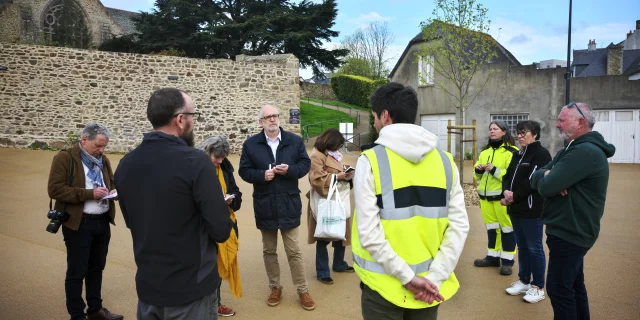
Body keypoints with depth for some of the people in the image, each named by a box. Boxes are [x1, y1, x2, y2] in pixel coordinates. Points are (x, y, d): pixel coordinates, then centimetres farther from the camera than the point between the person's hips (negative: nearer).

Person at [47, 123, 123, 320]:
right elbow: (55, 189, -17)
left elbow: (112, 182, 21)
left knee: (97, 268, 18)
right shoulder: (64, 158, -9)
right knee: (76, 272, 5)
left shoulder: (103, 160, 11)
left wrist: (112, 191, -3)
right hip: (79, 224, -6)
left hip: (103, 222, 7)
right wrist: (90, 193, -22)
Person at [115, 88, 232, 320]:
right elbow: (221, 231, -18)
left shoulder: (125, 164, -3)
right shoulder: (195, 161, -22)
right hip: (191, 288, -5)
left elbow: (131, 222, 12)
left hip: (147, 286, 5)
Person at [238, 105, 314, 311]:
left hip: (289, 204, -1)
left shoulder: (295, 140, 0)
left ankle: (302, 290, 20)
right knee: (269, 251, 15)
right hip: (265, 205, 1)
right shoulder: (250, 144, -1)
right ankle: (275, 287, 32)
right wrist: (262, 175, -20)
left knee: (293, 251, 6)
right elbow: (244, 171, -2)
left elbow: (305, 164, 1)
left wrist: (290, 170, -18)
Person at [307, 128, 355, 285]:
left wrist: (346, 173, 3)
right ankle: (322, 272, 13)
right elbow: (317, 179, -21)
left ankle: (339, 264, 35)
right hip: (326, 202, -9)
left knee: (342, 233, 16)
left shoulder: (333, 153, 14)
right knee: (324, 237, 1)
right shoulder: (317, 155, -14)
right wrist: (337, 176, -21)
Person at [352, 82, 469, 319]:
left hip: (384, 284, -3)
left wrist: (408, 277, -14)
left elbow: (369, 234, -19)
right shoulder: (445, 161, -1)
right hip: (429, 286, 4)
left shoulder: (371, 160, -13)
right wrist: (435, 277, -6)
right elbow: (459, 226, -5)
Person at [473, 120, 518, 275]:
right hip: (485, 196, 7)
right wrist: (478, 170, -2)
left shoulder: (511, 152, -7)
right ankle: (493, 257, 26)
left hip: (502, 196, -7)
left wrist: (495, 170, -24)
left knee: (507, 228, 3)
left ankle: (507, 260, 12)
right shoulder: (485, 152, 16)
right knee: (491, 228, 15)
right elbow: (478, 176, 20)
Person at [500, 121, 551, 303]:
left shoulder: (542, 154, -10)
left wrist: (513, 197, -14)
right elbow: (508, 176, 11)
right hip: (516, 208, 8)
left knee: (534, 248, 2)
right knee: (522, 246, 16)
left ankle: (538, 287, 14)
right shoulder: (518, 155, 16)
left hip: (532, 209, -8)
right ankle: (524, 281, 28)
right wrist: (506, 191, -9)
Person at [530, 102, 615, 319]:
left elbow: (546, 187, -28)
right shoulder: (572, 149, 13)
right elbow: (535, 177, 7)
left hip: (568, 233, -10)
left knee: (558, 289, -1)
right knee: (573, 285, 20)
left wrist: (547, 177, -6)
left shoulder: (585, 151, -22)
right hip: (572, 230, 10)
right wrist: (547, 174, -15)